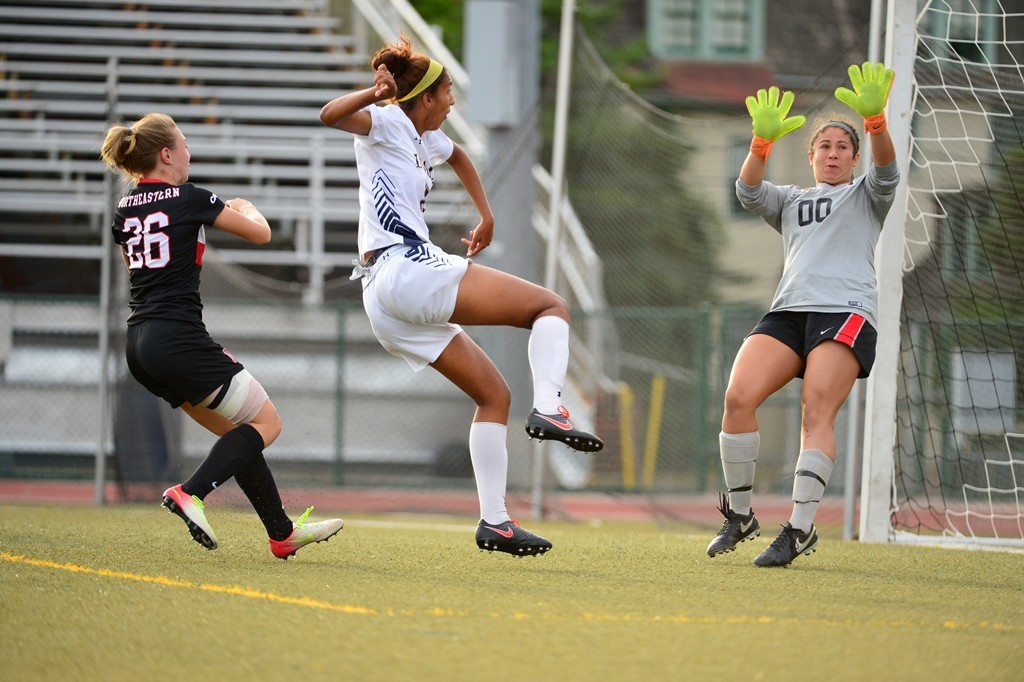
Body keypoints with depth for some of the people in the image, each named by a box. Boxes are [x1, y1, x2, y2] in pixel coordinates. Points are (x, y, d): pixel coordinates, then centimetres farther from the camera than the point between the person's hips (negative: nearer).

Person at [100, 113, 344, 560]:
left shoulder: (123, 209, 13)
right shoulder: (190, 199, -6)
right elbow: (260, 233, 4)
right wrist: (247, 209, 25)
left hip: (140, 346, 8)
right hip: (178, 337, -8)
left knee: (236, 432, 16)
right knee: (265, 423, 2)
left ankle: (283, 534, 16)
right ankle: (190, 493, -18)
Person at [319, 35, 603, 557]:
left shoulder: (426, 139, 24)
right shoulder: (388, 123, -3)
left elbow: (458, 157, 48)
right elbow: (331, 115, -23)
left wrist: (485, 216, 45)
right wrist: (375, 93, -39)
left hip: (387, 306, 10)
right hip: (409, 271, -10)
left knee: (494, 396, 11)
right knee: (552, 306, -4)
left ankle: (494, 521, 3)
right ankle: (547, 410, -26)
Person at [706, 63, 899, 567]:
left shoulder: (866, 196, 19)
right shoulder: (791, 201, 26)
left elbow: (886, 170, -3)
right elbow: (749, 191, 6)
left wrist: (874, 120, -24)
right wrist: (763, 140, -13)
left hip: (847, 312, -3)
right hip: (789, 311, 3)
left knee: (817, 413, -22)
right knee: (738, 397, -18)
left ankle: (800, 529, -25)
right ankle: (739, 515, -7)